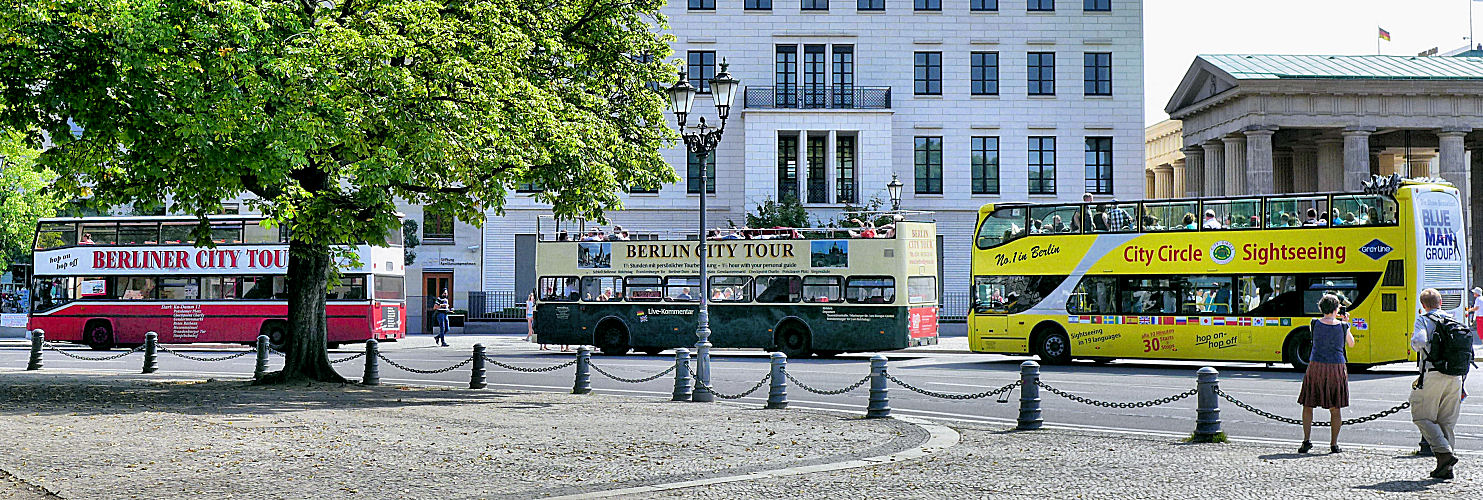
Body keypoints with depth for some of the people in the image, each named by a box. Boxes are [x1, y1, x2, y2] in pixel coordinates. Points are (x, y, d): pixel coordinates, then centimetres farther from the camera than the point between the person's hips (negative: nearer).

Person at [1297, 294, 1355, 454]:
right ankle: (1334, 444, 10)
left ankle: (1306, 440, -1)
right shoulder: (1342, 326, -4)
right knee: (1335, 409, 9)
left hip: (1316, 367, 0)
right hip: (1336, 368, 0)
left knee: (1308, 406, 9)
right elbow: (1351, 344, 13)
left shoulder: (1314, 324, -4)